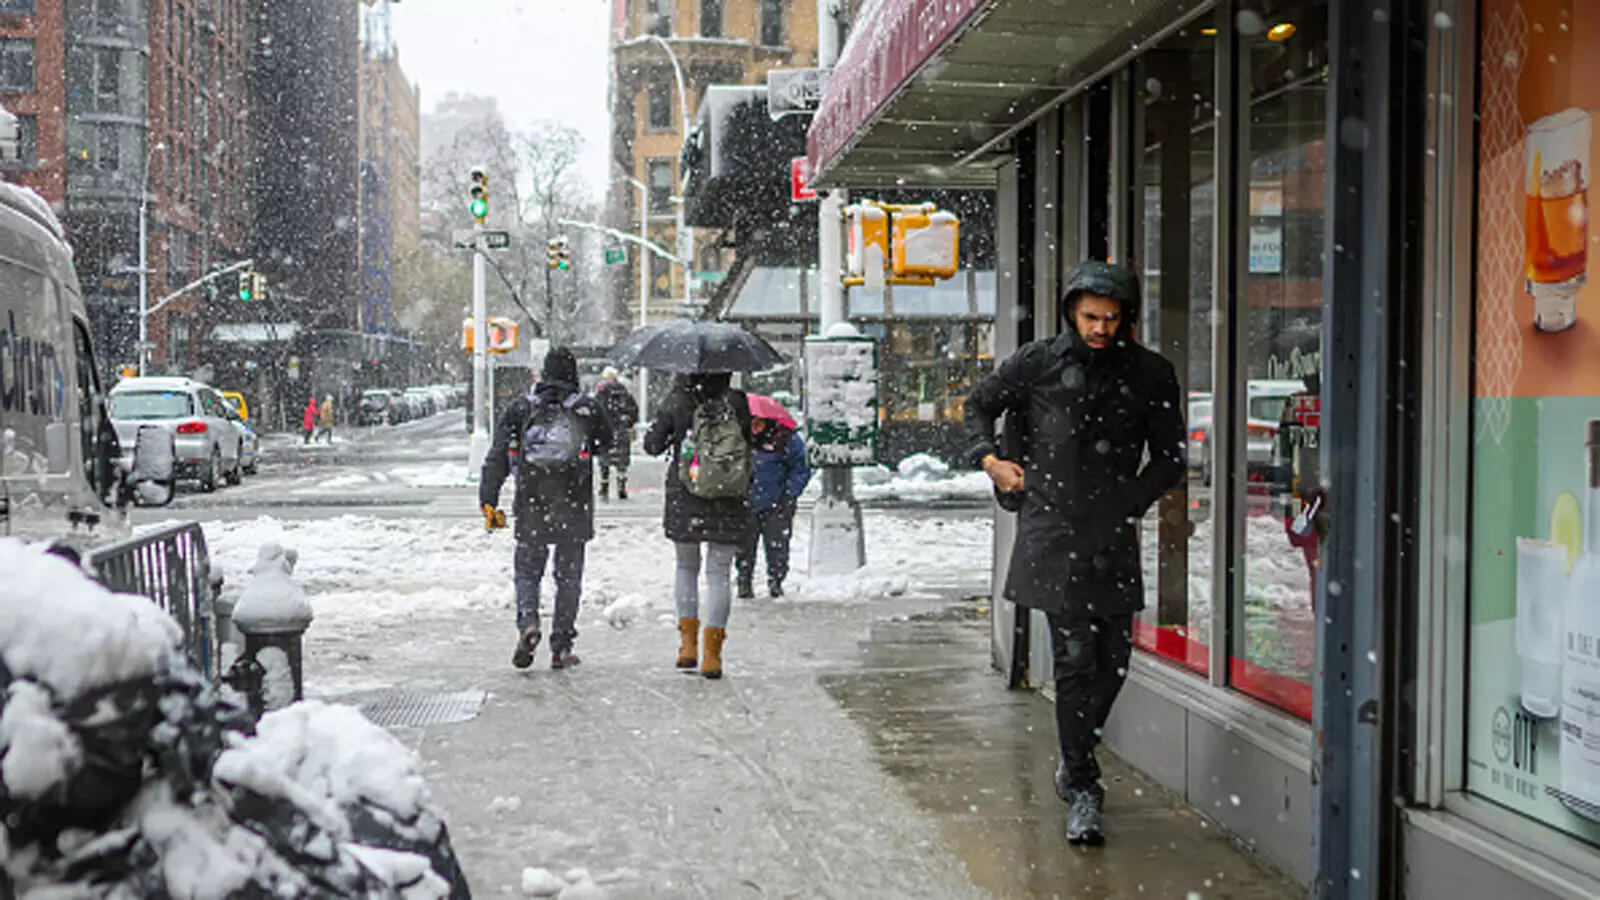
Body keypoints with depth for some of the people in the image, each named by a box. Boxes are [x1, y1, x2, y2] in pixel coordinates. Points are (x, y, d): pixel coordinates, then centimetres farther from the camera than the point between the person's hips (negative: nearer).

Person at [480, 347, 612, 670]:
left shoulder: (520, 407, 3)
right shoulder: (588, 408, -1)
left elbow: (497, 456, -2)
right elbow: (606, 441, 15)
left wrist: (488, 500, -2)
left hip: (531, 507, 1)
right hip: (573, 508, -1)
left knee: (527, 569, 13)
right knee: (569, 576, 9)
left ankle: (527, 622, -12)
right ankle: (561, 647, 9)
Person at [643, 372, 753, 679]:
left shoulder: (677, 401, -5)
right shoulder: (737, 402, -4)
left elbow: (652, 445, 2)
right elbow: (749, 443, 3)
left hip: (684, 499, 0)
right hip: (729, 504, 0)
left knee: (686, 566, 18)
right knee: (719, 573, 6)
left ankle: (688, 643, 11)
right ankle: (712, 653, 2)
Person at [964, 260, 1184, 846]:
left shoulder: (1150, 375, 7)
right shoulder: (1039, 363, 4)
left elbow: (1170, 456, 14)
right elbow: (979, 405, 19)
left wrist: (1131, 506, 4)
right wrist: (989, 458, 4)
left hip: (1115, 534, 3)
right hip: (1054, 531, -2)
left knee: (1113, 660, 6)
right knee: (1075, 659, -8)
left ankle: (1075, 759, 29)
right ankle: (1081, 789, -1)